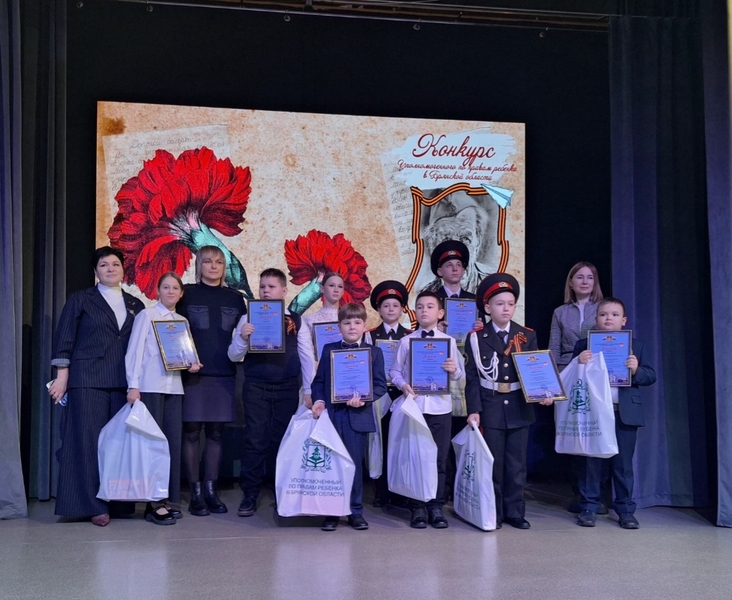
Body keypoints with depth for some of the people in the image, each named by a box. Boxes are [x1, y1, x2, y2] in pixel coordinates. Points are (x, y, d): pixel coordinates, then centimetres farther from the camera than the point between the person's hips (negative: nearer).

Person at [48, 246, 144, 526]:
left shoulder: (135, 305, 14)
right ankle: (92, 504, 3)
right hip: (87, 380, -3)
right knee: (88, 440, -3)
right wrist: (62, 376, -6)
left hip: (123, 382, 3)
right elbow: (64, 340, 1)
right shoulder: (80, 299, 5)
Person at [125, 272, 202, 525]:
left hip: (174, 388, 5)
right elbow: (134, 352, -5)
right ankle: (153, 502, 1)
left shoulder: (182, 321, 15)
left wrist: (192, 364, -2)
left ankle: (171, 499, 12)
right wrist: (133, 386, -12)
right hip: (150, 387, -5)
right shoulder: (147, 316, 1)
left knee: (173, 443, 4)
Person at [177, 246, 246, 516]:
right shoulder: (187, 294, 4)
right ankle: (195, 493, 7)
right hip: (193, 373, -2)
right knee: (191, 433, 0)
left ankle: (211, 490, 15)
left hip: (224, 374, 3)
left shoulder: (235, 298, 11)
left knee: (216, 433, 6)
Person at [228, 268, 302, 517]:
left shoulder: (296, 321, 5)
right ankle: (249, 496, 9)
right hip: (255, 388, 0)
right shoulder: (248, 318, 3)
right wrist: (242, 338, -18)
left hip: (287, 388, 1)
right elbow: (234, 356, 2)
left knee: (282, 440, 8)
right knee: (255, 440, 0)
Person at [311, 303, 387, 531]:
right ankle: (331, 512, 16)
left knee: (355, 463, 6)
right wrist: (318, 400, -8)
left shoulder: (374, 352, 5)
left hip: (358, 416, -1)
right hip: (331, 414, 1)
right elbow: (319, 381, 9)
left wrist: (364, 398, -15)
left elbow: (380, 384, 1)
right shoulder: (329, 350, 10)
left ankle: (356, 511, 18)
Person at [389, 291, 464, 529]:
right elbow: (394, 371, 5)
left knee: (439, 459, 6)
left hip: (440, 406, 0)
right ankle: (417, 507, 15)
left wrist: (454, 370, -17)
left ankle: (436, 507, 16)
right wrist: (403, 385, -14)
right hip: (414, 405, 0)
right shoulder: (406, 341, 5)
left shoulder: (449, 341, 5)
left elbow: (459, 375, 5)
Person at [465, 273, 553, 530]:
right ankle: (493, 513, 17)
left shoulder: (528, 336, 4)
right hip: (490, 410, -2)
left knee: (517, 464, 9)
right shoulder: (476, 339, -2)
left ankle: (515, 512, 21)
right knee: (492, 463, 6)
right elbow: (472, 378, -4)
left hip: (519, 409, 2)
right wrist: (474, 410, -12)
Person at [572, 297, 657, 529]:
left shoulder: (637, 346, 8)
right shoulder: (583, 345, 5)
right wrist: (579, 364, -18)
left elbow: (651, 376, 4)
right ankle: (589, 508, 15)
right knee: (592, 462, 7)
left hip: (625, 413, 1)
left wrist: (637, 370, -15)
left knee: (623, 464, 8)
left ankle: (625, 510, 17)